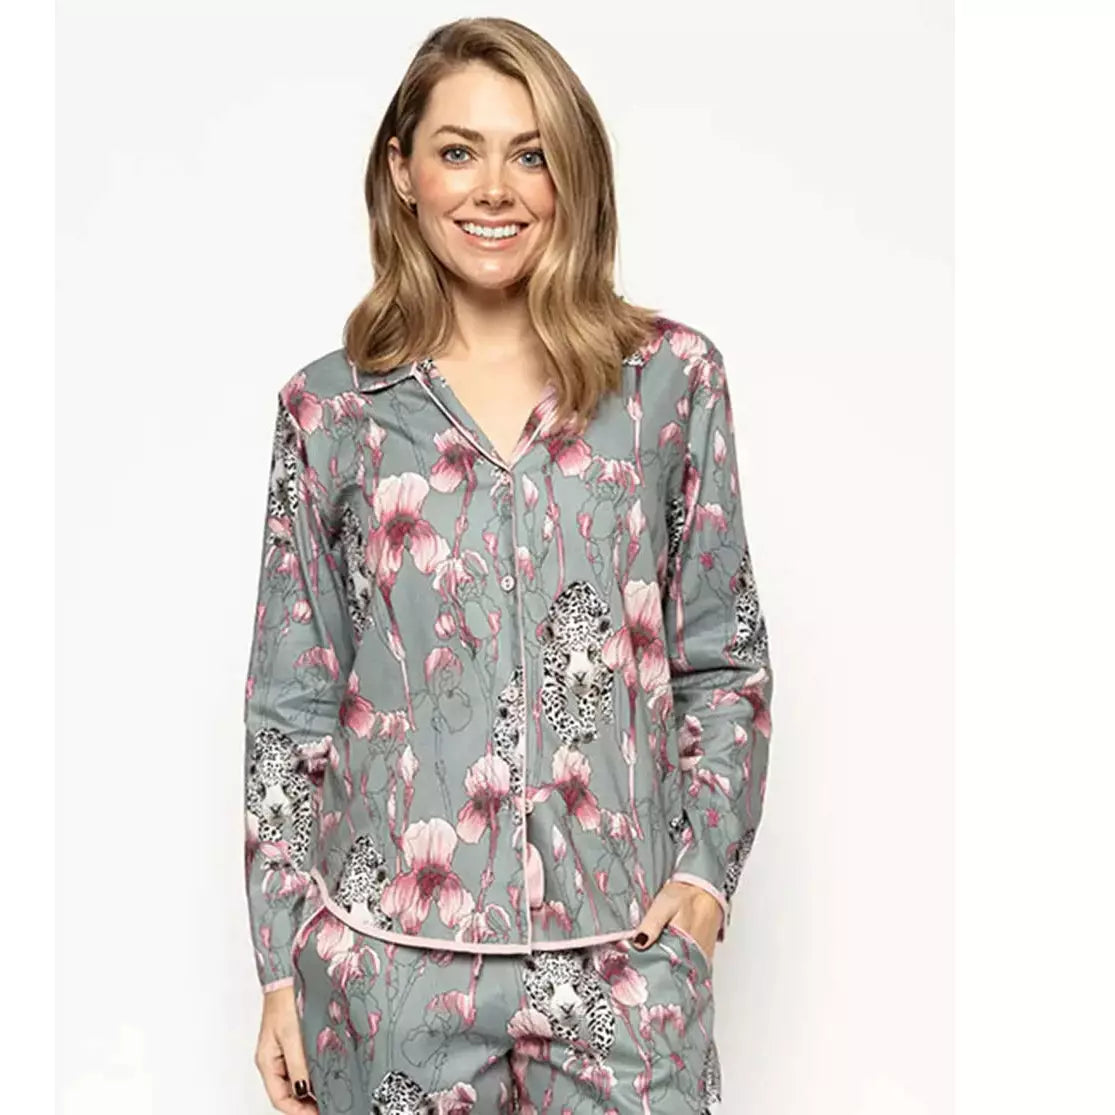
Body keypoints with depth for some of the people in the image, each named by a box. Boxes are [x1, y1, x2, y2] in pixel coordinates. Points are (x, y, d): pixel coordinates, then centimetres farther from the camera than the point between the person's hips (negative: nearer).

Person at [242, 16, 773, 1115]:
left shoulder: (672, 376, 2)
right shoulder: (328, 409, 2)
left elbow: (725, 657, 6)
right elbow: (291, 705, 5)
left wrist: (706, 866, -3)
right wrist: (281, 963, 3)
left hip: (624, 949, 0)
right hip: (391, 951, 0)